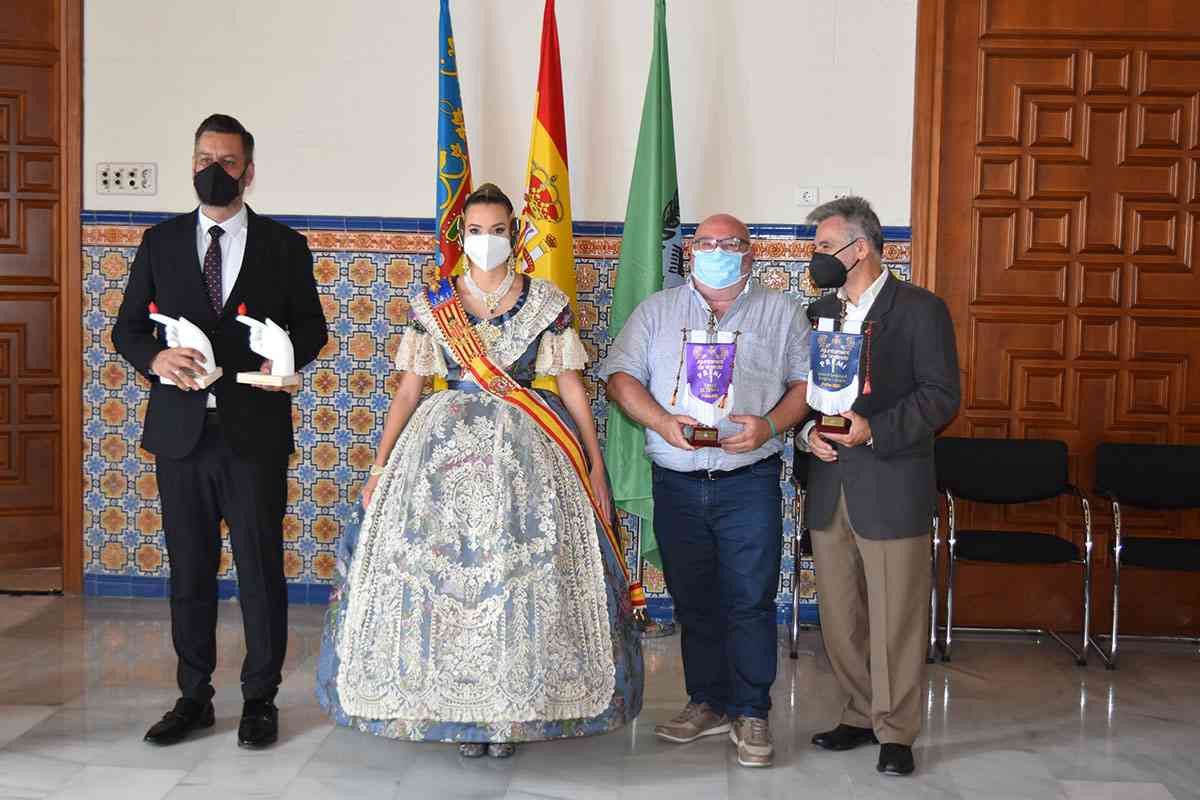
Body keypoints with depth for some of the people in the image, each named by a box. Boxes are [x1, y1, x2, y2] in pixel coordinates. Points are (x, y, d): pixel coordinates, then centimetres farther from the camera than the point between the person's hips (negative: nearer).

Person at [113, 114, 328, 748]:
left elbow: (311, 326, 8)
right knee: (189, 570, 11)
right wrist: (157, 359, -13)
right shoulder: (160, 242, 9)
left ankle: (260, 699, 18)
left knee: (261, 569, 4)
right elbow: (127, 327, 9)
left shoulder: (284, 246, 4)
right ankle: (194, 697, 24)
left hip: (254, 431, -2)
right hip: (181, 432, 2)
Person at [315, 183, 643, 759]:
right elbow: (408, 391, 7)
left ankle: (511, 707, 11)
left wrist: (595, 467, 0)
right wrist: (380, 467, 2)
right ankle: (459, 708, 12)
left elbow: (573, 389, 4)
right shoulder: (432, 304, 8)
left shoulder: (546, 302, 5)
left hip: (524, 451, -1)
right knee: (439, 569, -3)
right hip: (443, 446, 1)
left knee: (520, 573, -5)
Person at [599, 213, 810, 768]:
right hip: (677, 482, 2)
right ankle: (707, 702, 23)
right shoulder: (657, 310, 12)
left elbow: (807, 381, 4)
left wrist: (771, 423, -14)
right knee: (692, 600, 9)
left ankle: (750, 713, 8)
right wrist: (662, 420, -11)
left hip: (749, 480, -2)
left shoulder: (781, 312, 8)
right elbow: (621, 375, 6)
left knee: (750, 600, -4)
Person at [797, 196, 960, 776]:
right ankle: (860, 714, 28)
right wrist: (808, 431, -3)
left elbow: (941, 396, -9)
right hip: (829, 488, 6)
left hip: (892, 488, -6)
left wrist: (875, 431, -20)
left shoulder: (920, 310, -5)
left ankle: (896, 732, 15)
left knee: (896, 616, 2)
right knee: (840, 615, 12)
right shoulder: (818, 312, 14)